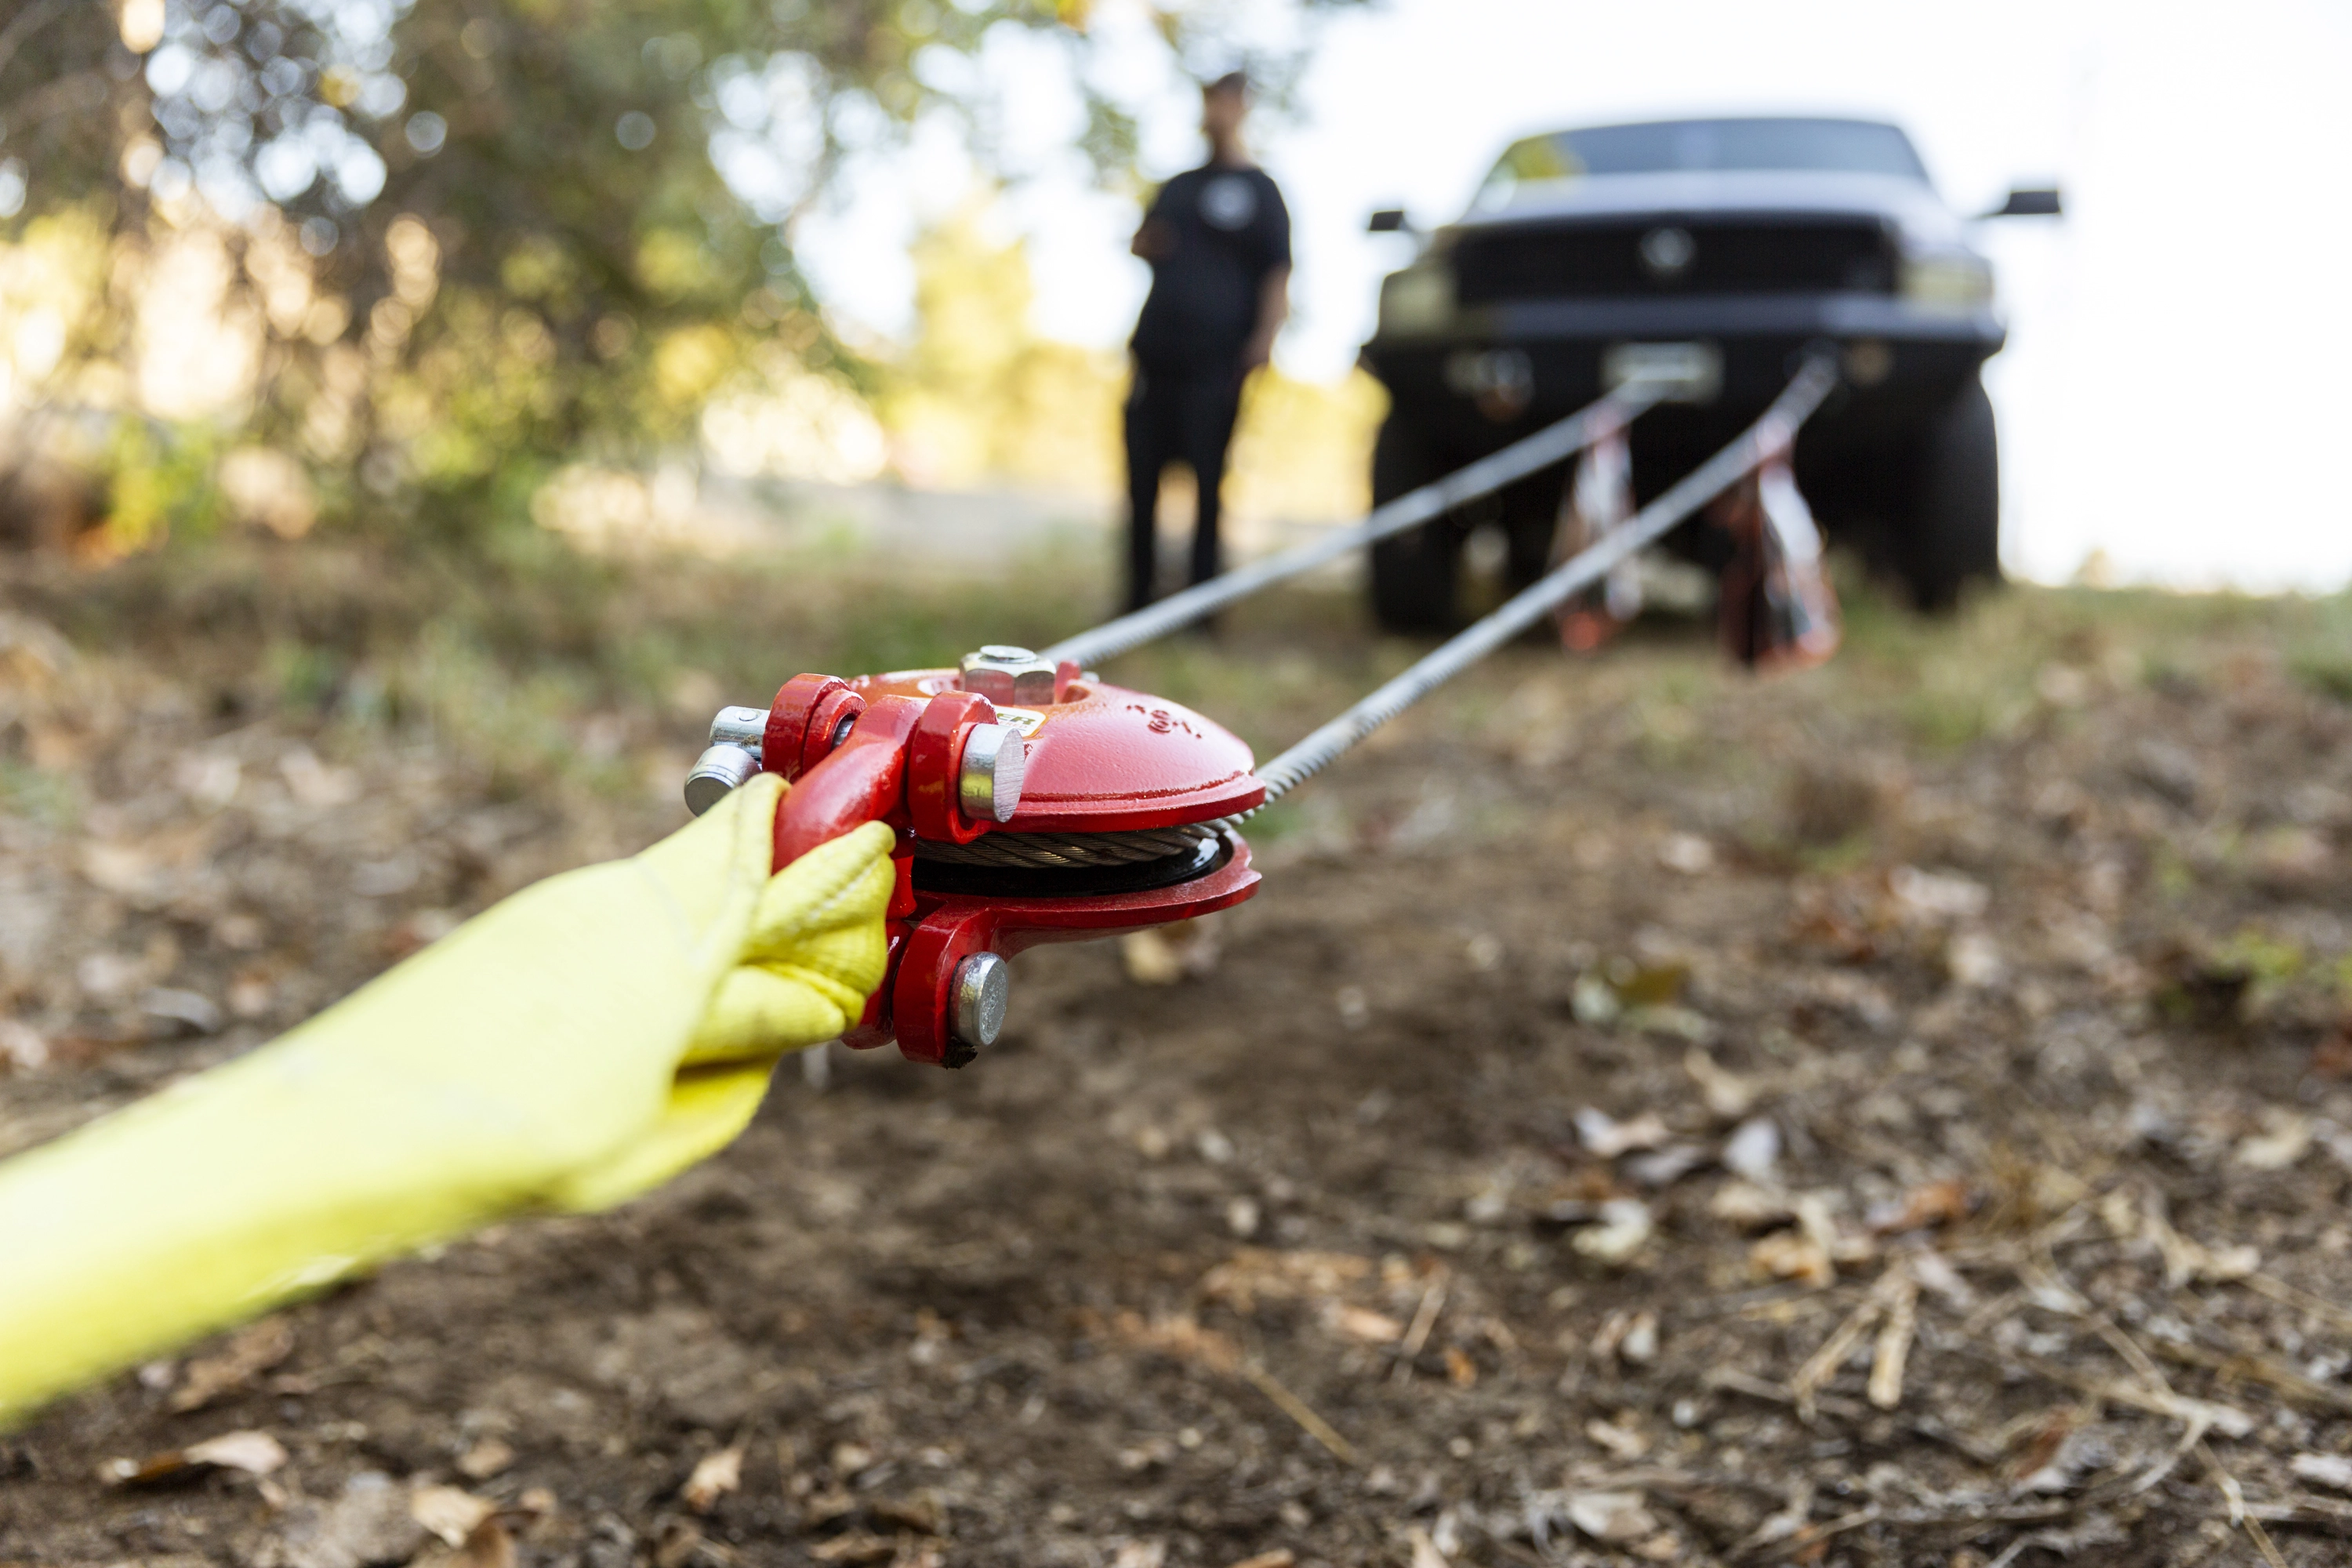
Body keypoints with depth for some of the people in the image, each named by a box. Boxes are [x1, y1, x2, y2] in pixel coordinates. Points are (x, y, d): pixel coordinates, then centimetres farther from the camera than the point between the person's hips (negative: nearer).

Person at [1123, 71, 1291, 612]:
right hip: (1157, 353, 5)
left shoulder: (1259, 190, 6)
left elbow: (1278, 274, -2)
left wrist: (1264, 339, -16)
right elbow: (1143, 242, 27)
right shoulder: (1179, 186, 20)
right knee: (1142, 481, 3)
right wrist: (1143, 243, 3)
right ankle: (1138, 600, 13)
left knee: (1207, 481, -5)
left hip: (1216, 359, -5)